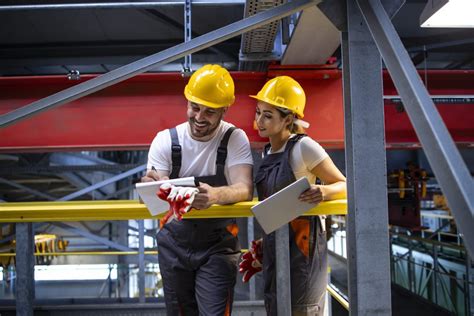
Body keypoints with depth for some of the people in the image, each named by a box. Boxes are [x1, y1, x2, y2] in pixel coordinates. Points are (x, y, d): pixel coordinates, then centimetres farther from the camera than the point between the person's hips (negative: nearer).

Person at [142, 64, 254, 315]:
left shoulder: (235, 139, -11)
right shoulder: (165, 140, -8)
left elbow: (245, 189, -25)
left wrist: (215, 195, -48)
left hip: (218, 246, -2)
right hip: (175, 244, 2)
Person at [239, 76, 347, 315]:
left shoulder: (303, 147, -13)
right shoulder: (266, 152, 10)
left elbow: (345, 186, -9)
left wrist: (324, 191, -29)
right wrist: (263, 245, 17)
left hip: (302, 247, -8)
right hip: (273, 250, 8)